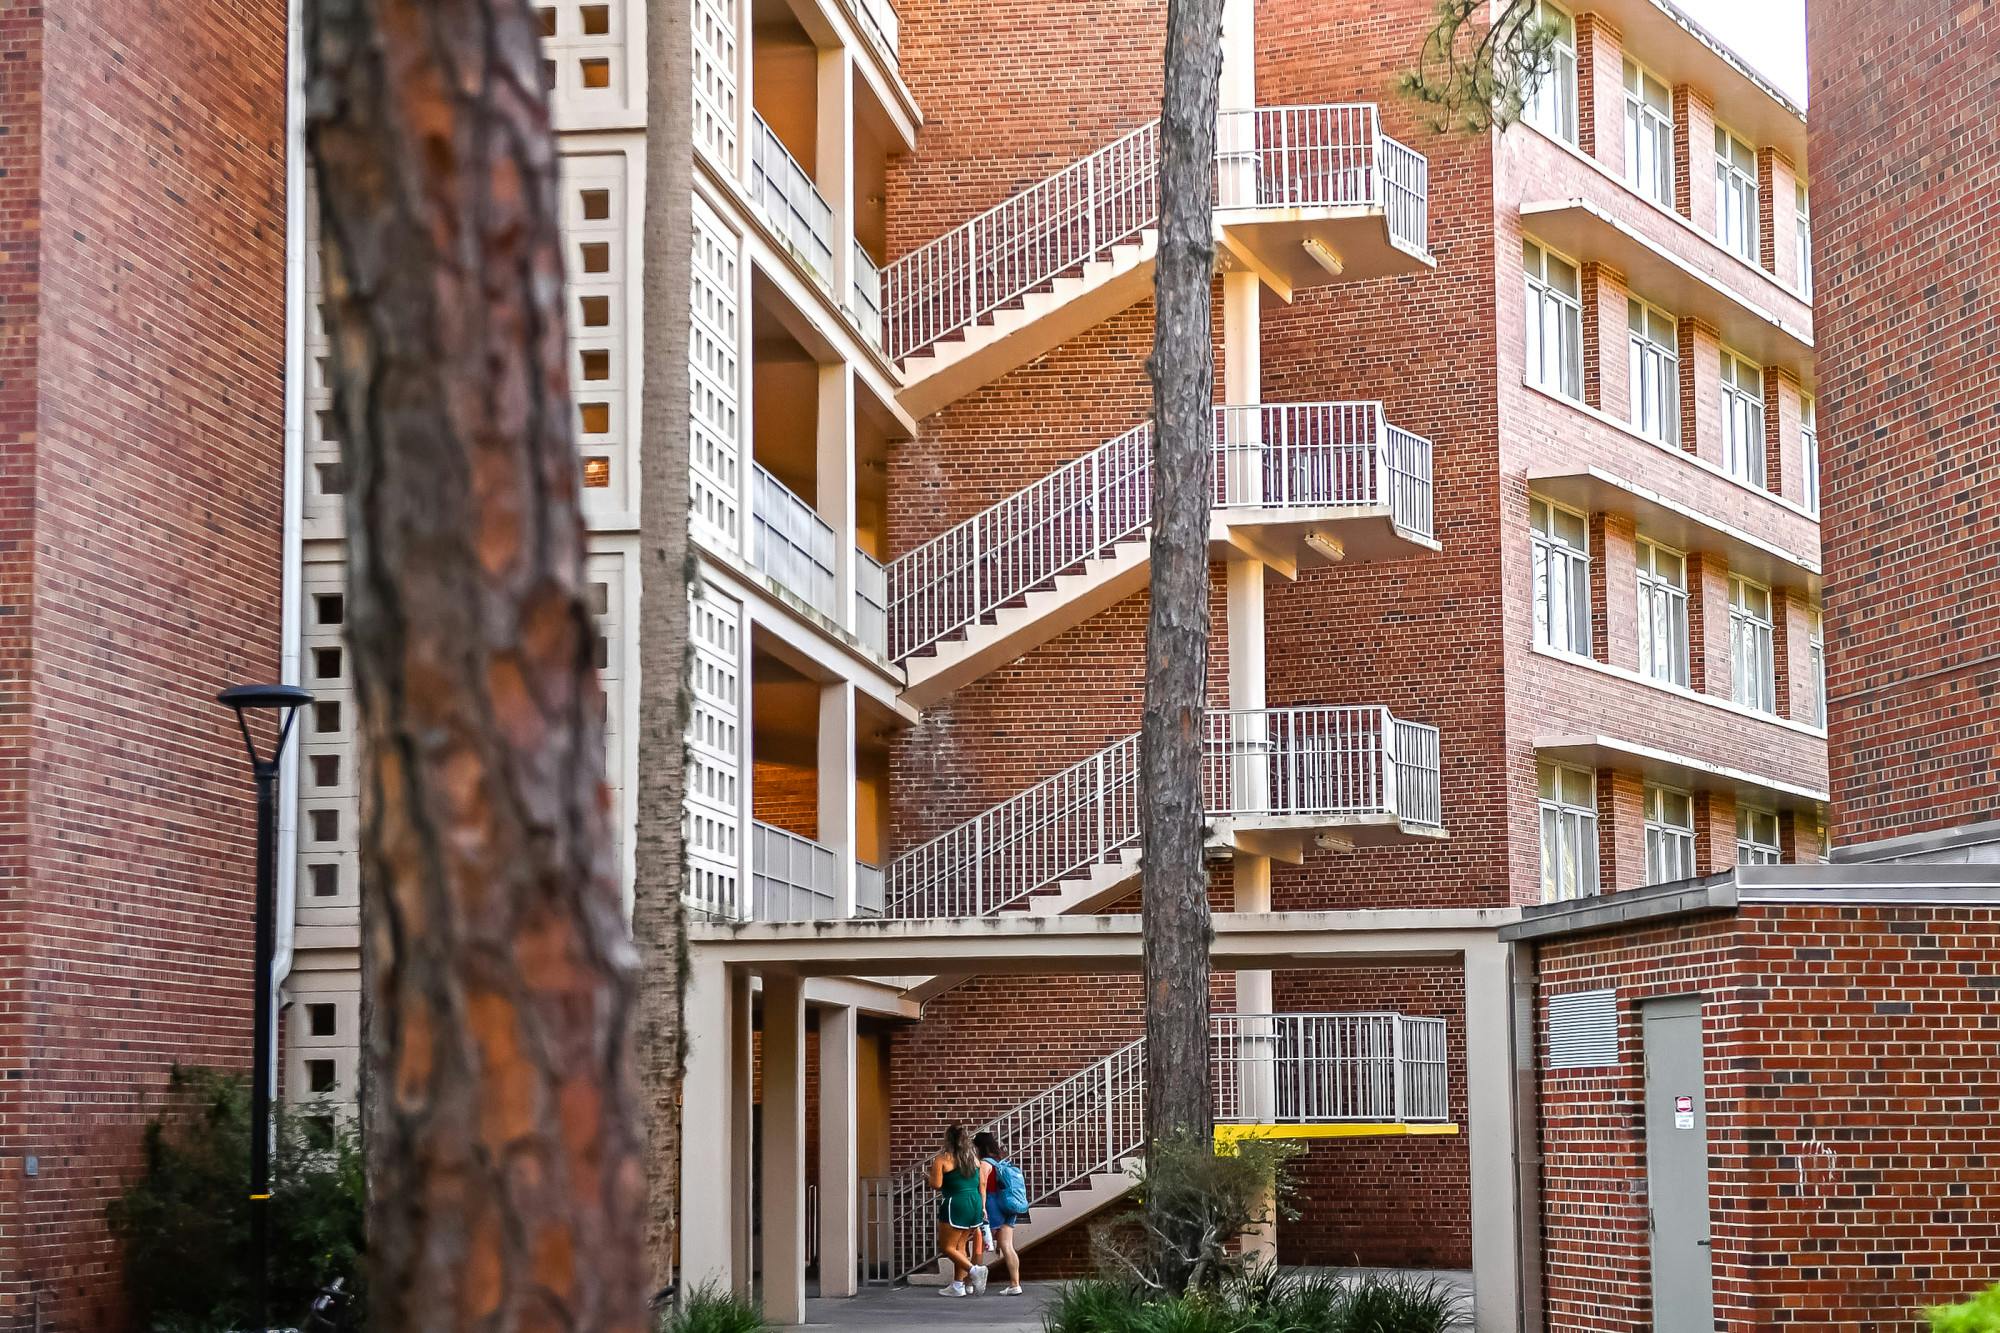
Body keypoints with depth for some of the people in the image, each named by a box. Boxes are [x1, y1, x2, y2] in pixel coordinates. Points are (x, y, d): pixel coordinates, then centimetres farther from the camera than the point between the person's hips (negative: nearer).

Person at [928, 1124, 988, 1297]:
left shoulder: (942, 1158, -7)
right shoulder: (973, 1157, 10)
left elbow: (936, 1184, -12)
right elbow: (982, 1184, 10)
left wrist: (933, 1169, 7)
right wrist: (982, 1207, 15)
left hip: (955, 1205, -7)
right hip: (975, 1204, 7)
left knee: (947, 1246, 2)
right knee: (960, 1245, 15)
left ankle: (974, 1270, -16)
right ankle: (958, 1285, 14)